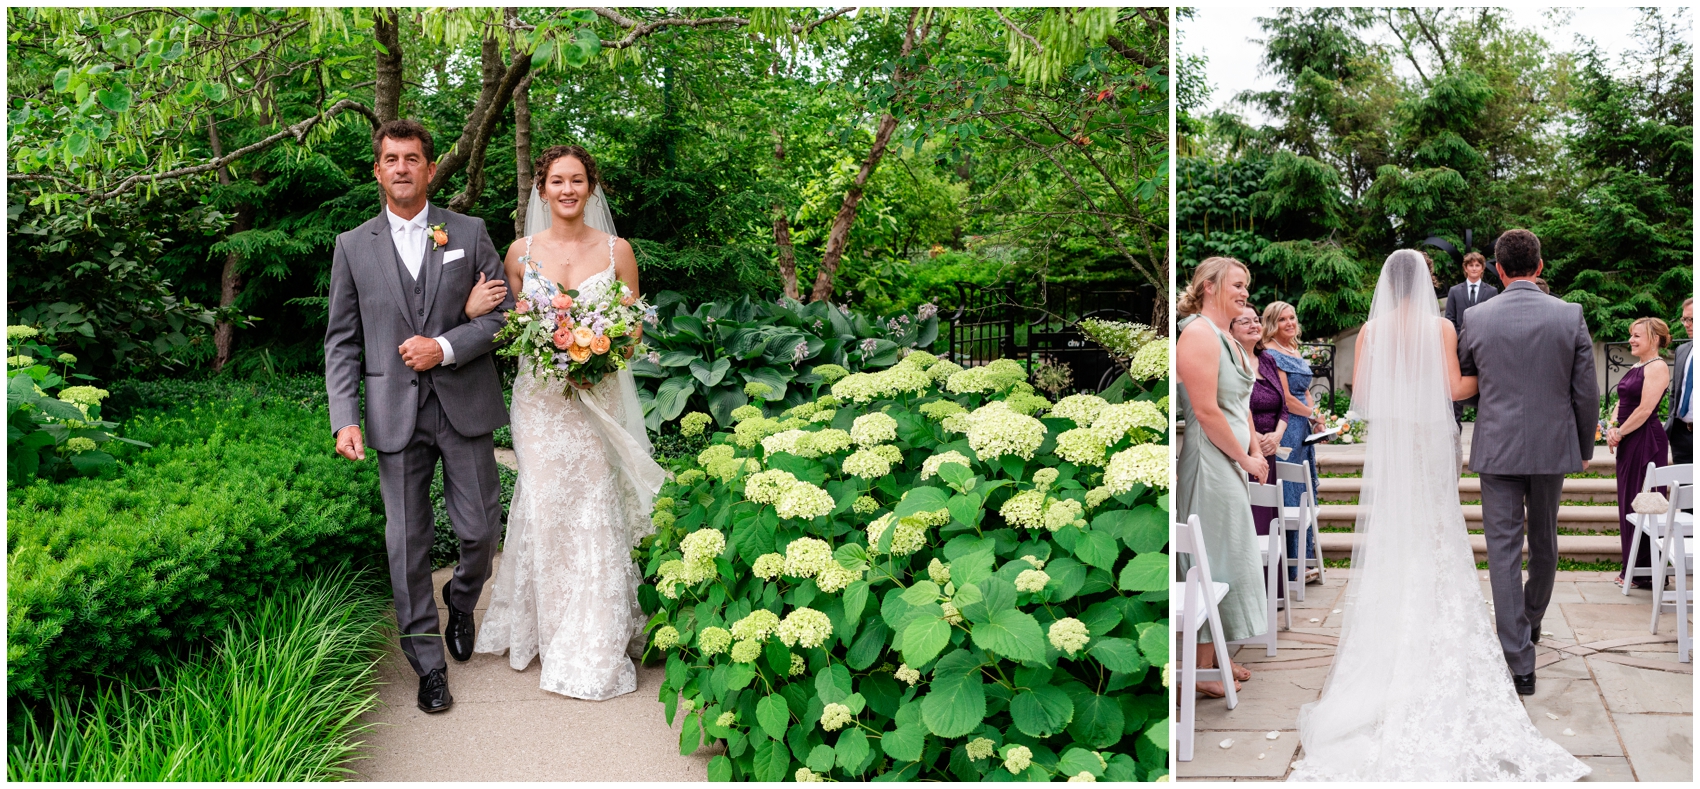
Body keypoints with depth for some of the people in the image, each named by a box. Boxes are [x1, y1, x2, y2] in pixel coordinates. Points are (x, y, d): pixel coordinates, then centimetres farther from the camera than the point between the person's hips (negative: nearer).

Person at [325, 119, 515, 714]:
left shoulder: (470, 234, 5)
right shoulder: (353, 246, 6)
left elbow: (502, 313, 2)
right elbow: (342, 341, 5)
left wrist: (446, 347, -13)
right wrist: (344, 418, -6)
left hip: (464, 406, 0)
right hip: (395, 414, 0)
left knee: (481, 530, 4)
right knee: (407, 542, 2)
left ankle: (461, 602, 37)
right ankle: (428, 664, 14)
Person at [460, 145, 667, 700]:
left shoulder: (617, 251, 2)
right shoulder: (521, 252, 4)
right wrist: (476, 309, -10)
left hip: (597, 399, -1)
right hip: (539, 399, 1)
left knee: (594, 512, 0)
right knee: (544, 507, 2)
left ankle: (596, 645, 13)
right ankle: (546, 625, 19)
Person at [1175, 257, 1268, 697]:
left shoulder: (1228, 339, 16)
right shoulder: (1198, 334, -15)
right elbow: (1207, 411, -21)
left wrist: (1254, 452, 8)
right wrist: (1246, 459, -13)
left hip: (1231, 465, 10)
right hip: (1208, 464, -10)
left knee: (1227, 557, 15)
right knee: (1211, 561, -5)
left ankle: (1216, 657, 25)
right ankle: (1202, 671, 3)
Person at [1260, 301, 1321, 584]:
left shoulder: (1297, 353, 16)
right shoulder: (1271, 354, -12)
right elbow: (1286, 399, -15)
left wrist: (1316, 422, 6)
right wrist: (1313, 414, -3)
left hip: (1304, 429, 9)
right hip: (1285, 430, -9)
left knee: (1304, 494, 12)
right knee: (1289, 496, -6)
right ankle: (1290, 568, 0)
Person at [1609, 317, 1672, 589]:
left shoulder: (1657, 367, -12)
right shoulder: (1636, 367, 16)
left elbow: (1645, 409, -18)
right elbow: (1622, 401, 17)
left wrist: (1620, 433, -11)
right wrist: (1613, 428, 0)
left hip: (1646, 441, -10)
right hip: (1629, 443, 10)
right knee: (1628, 503, 12)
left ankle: (1647, 573, 3)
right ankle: (1632, 569, 21)